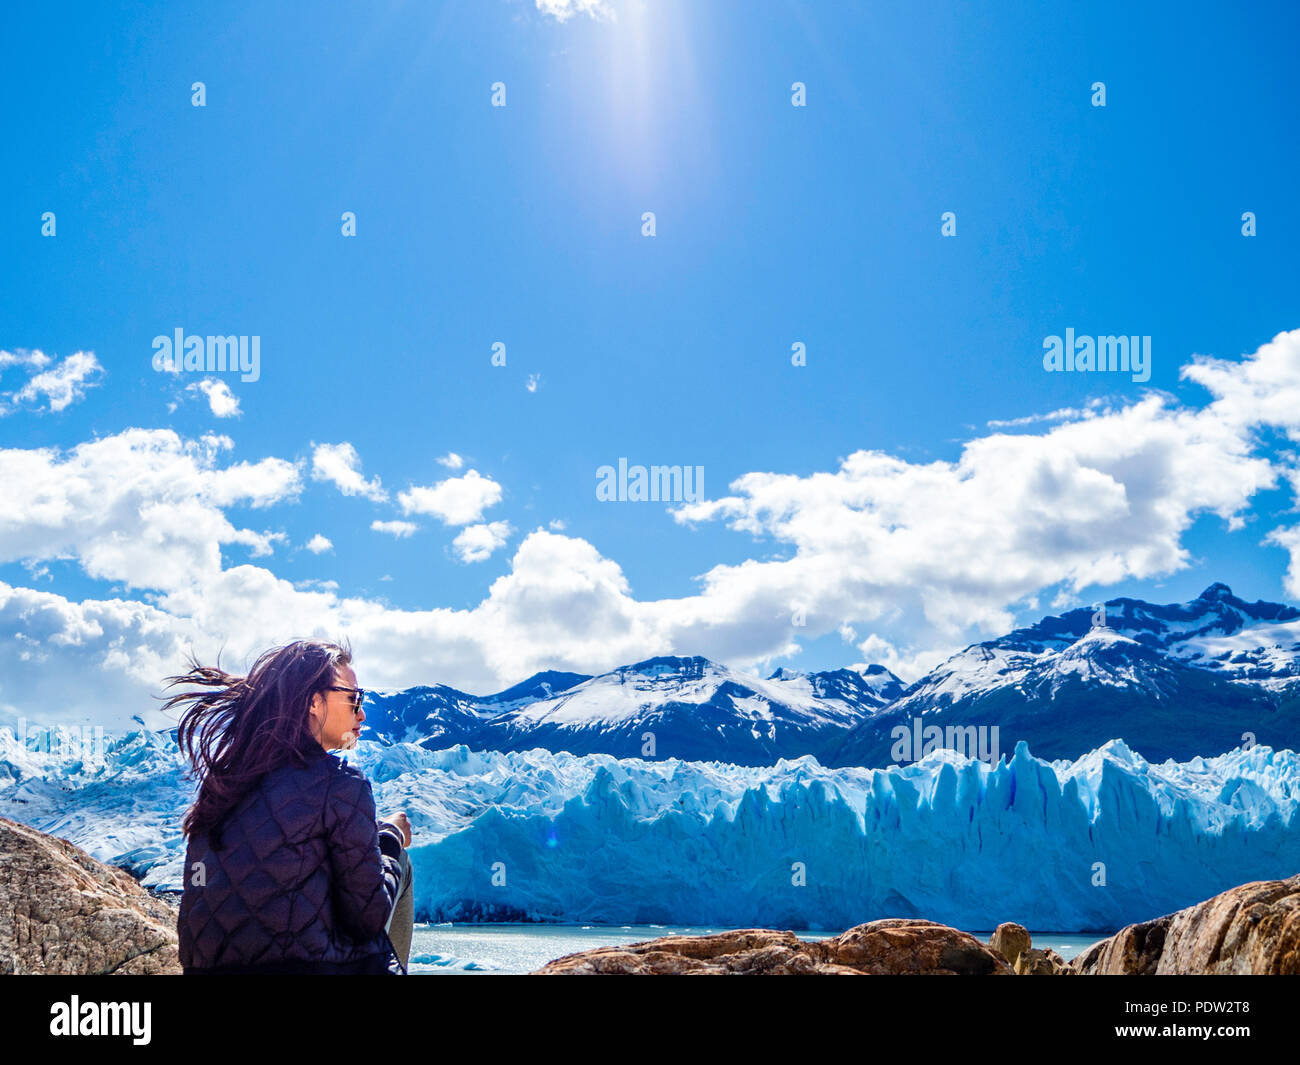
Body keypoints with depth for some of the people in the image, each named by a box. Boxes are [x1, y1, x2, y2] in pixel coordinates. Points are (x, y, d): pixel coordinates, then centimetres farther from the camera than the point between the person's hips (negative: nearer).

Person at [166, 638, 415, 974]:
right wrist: (391, 838, 12)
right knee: (397, 864, 16)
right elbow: (369, 920, -5)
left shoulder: (218, 779, 10)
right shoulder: (339, 783, -9)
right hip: (303, 964, -6)